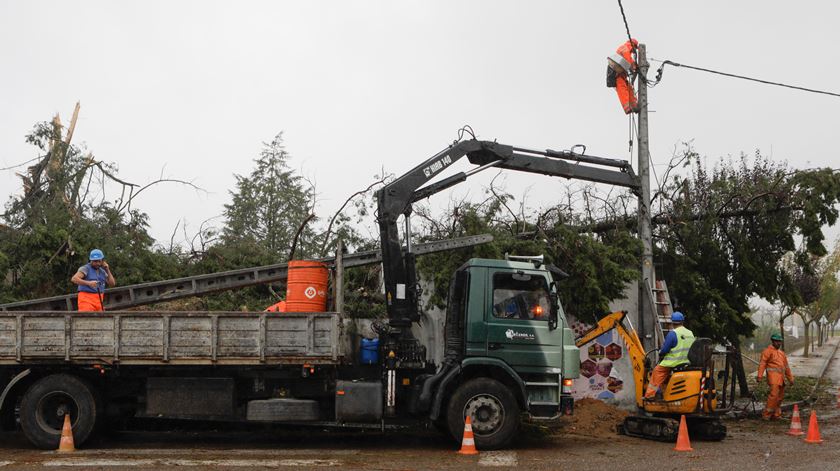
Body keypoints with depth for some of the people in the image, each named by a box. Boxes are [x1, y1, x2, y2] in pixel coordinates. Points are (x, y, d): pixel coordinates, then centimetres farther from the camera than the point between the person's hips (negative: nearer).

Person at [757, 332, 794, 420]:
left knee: (780, 396, 8)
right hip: (773, 375, -8)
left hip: (781, 378, 8)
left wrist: (790, 379, 27)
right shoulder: (768, 351, 0)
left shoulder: (782, 353, 24)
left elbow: (786, 367, 30)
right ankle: (766, 414, -15)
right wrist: (760, 376, -18)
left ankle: (776, 414, 16)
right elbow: (762, 364, -9)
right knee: (774, 394, -18)